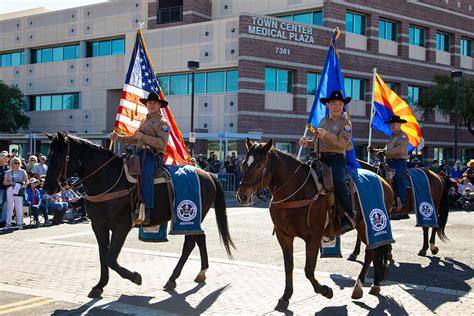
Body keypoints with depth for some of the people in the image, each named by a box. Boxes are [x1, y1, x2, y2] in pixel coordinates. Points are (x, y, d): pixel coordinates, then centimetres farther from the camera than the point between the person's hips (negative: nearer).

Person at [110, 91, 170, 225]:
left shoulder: (162, 122, -1)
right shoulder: (145, 121, 26)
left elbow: (162, 143, -14)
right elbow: (135, 139, 30)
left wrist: (143, 137, -16)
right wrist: (119, 138, 17)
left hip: (154, 155, -8)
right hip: (140, 152, 8)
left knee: (146, 174, -35)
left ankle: (147, 211, -39)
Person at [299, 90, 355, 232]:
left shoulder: (345, 123, 2)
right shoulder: (323, 121, 21)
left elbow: (342, 142, -13)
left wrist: (326, 135, -23)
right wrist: (307, 143, 7)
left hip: (336, 159, -7)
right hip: (321, 158, 7)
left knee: (337, 180, -32)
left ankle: (348, 218, -29)